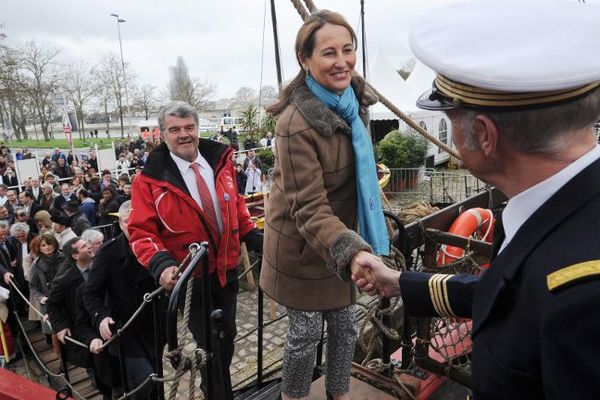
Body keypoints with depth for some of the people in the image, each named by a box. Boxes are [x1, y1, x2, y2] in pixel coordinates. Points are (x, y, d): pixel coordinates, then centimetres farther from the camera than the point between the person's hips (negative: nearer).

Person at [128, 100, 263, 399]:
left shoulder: (220, 161, -2)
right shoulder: (151, 179, -14)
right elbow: (141, 231, -14)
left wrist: (255, 238, 4)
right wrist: (161, 263, -30)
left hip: (227, 271, 5)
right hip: (191, 279, -4)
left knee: (227, 338, 23)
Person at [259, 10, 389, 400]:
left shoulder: (351, 99, -2)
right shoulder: (297, 123, -27)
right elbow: (309, 209, -28)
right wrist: (352, 252, -43)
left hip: (341, 236, 7)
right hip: (302, 244, -7)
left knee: (345, 323, 18)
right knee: (307, 331, 10)